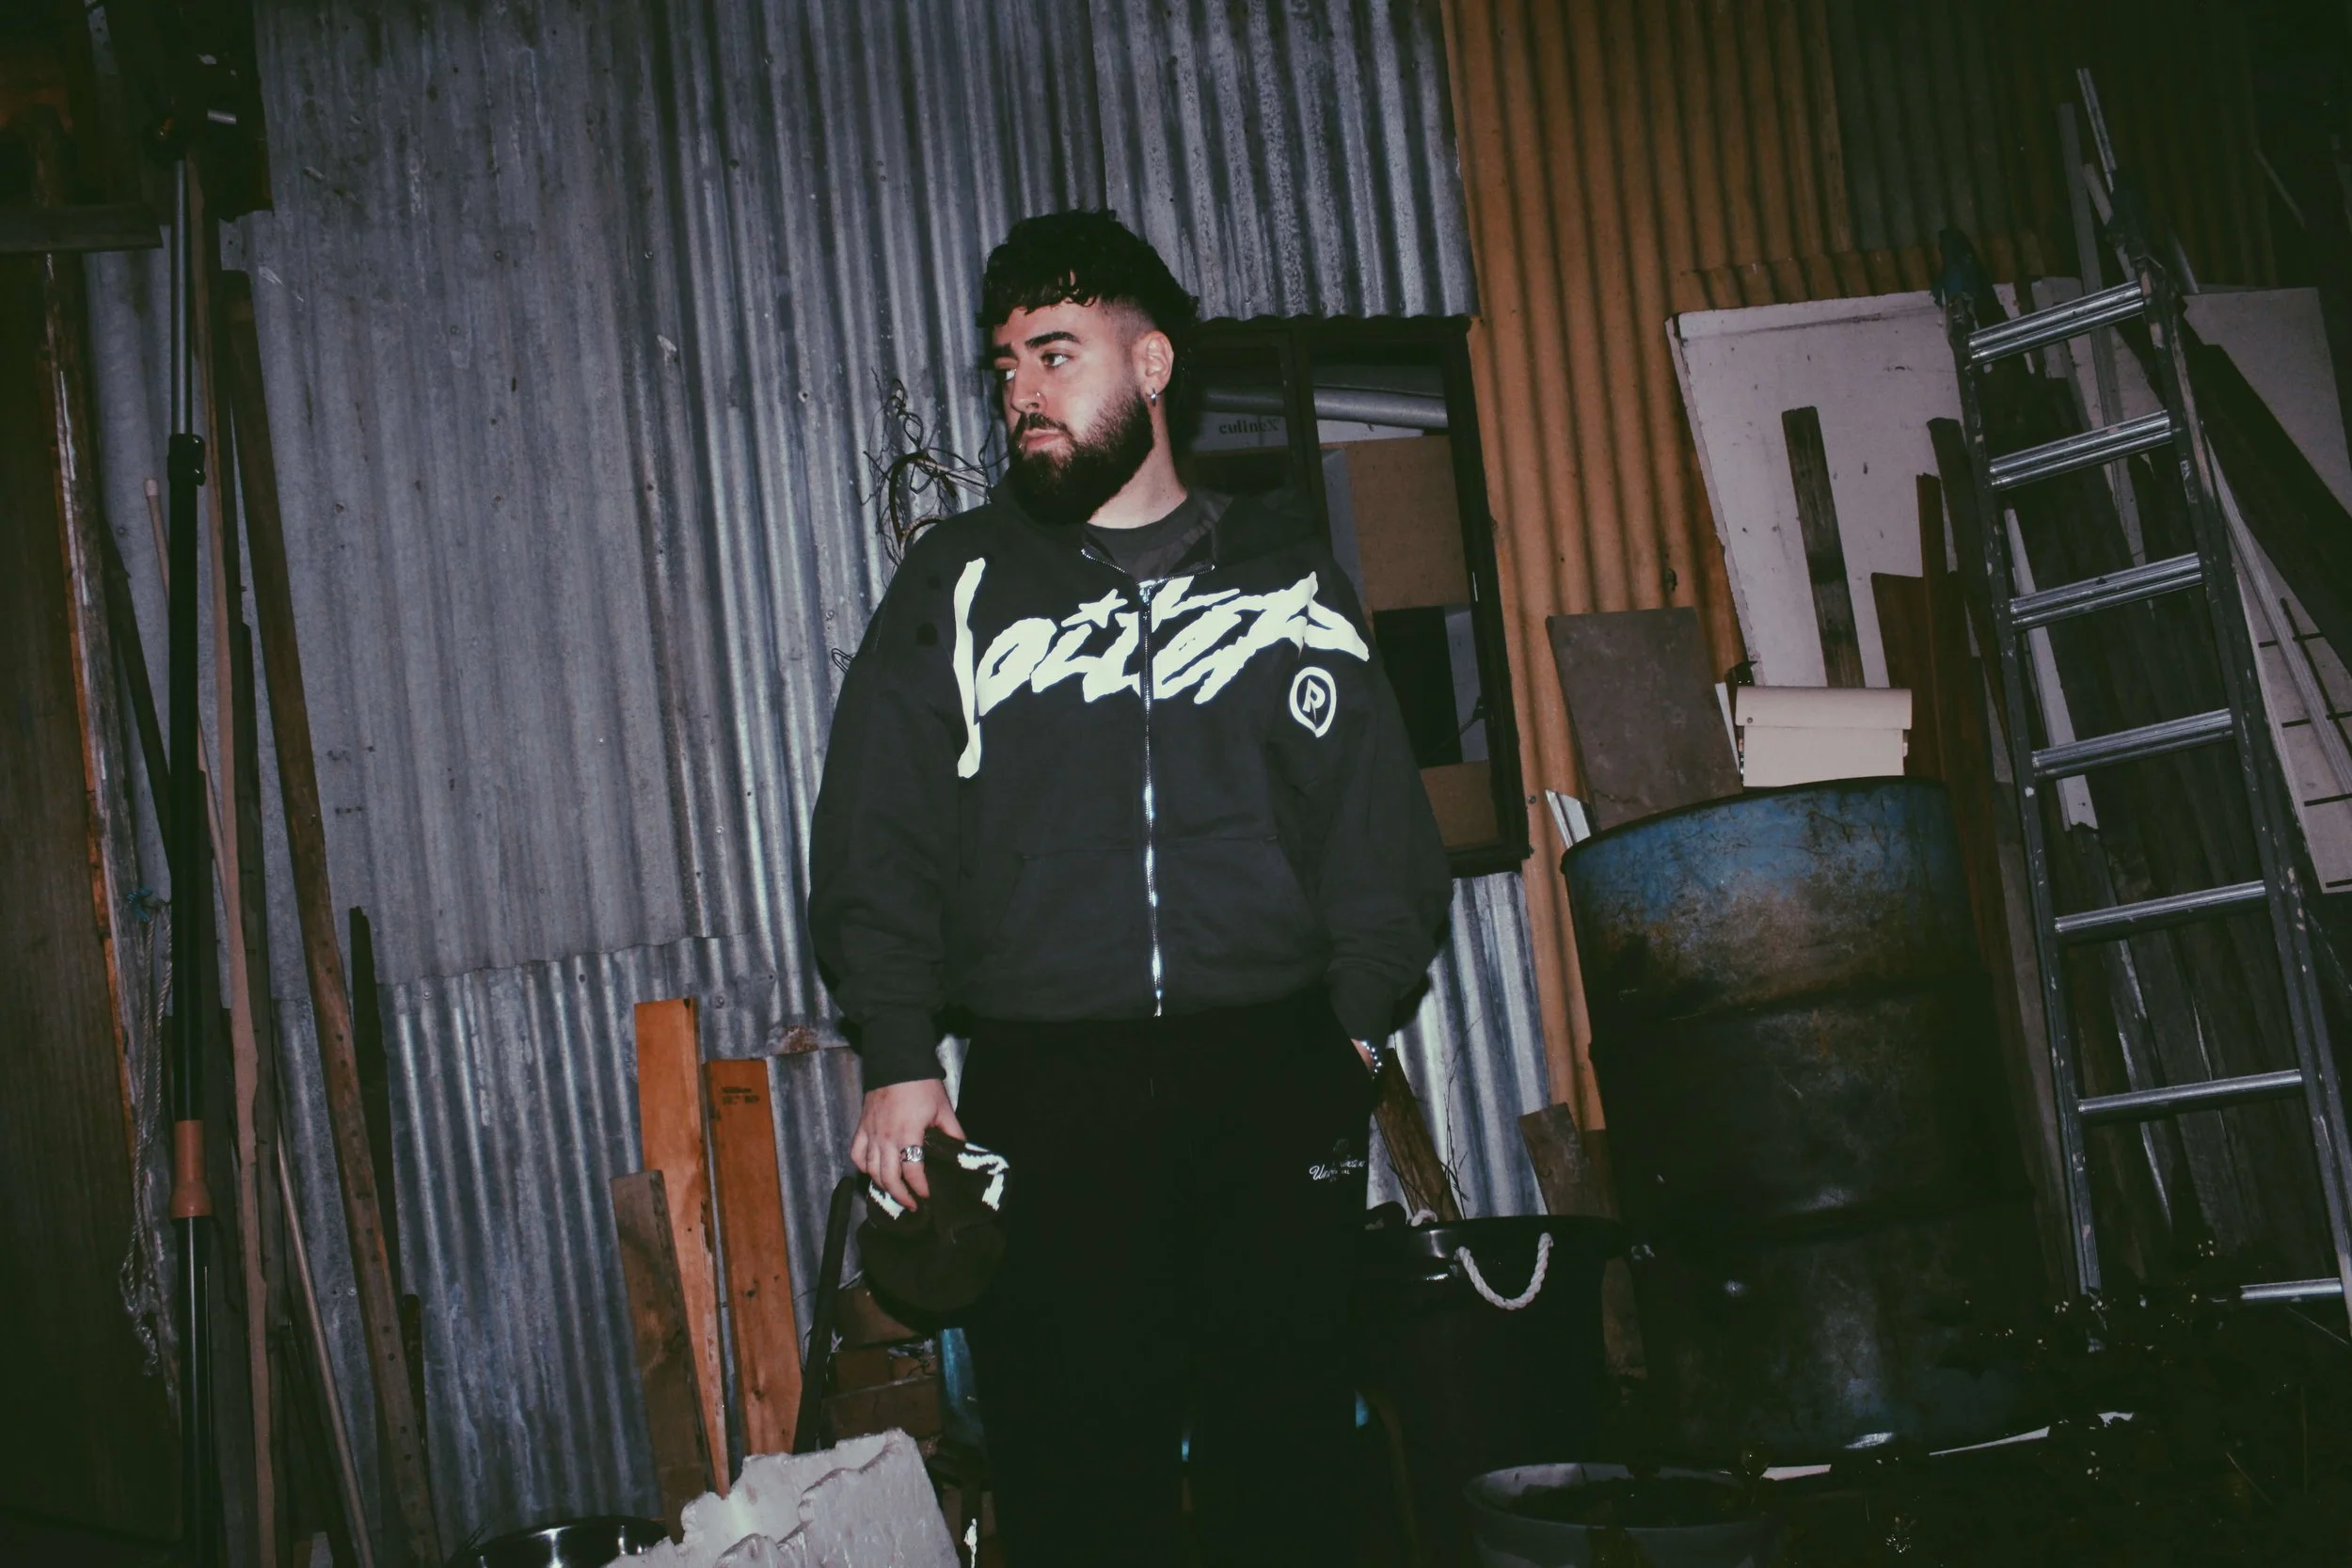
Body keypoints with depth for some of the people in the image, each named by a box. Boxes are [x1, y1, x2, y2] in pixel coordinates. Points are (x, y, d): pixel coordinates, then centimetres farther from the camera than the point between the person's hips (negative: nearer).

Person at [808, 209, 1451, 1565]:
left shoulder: (1285, 573, 12)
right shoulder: (960, 584, 10)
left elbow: (1377, 816, 11)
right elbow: (877, 839, 6)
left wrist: (1357, 1015, 0)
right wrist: (900, 1059, -3)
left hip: (1275, 1074, 1)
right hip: (1048, 1095, -1)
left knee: (1291, 1456, 5)